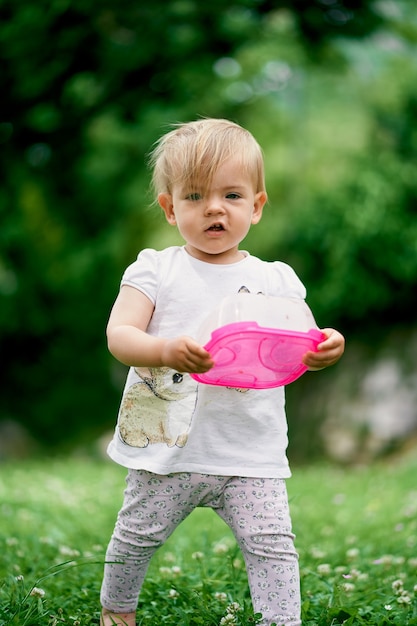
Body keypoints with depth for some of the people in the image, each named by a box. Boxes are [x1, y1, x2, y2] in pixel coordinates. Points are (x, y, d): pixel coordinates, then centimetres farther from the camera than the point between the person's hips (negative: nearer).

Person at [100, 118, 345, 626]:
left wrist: (323, 351, -23)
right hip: (168, 445, 0)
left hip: (252, 454, 0)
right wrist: (165, 350, -33)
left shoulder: (275, 280, 3)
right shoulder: (156, 270, -2)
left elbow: (296, 351, 1)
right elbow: (118, 335, -13)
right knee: (136, 538, 15)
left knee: (272, 544, -7)